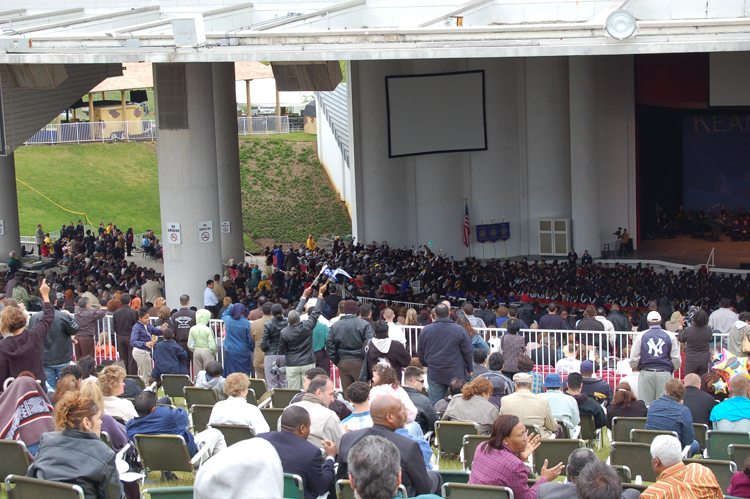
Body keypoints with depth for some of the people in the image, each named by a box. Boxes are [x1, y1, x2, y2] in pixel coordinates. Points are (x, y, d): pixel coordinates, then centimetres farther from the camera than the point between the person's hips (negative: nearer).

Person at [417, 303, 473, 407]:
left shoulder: (425, 330, 1)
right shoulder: (459, 330, -8)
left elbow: (420, 353, 12)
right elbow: (468, 351, -2)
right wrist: (469, 369, 13)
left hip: (434, 375, 2)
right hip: (456, 374, -2)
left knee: (434, 405, 7)